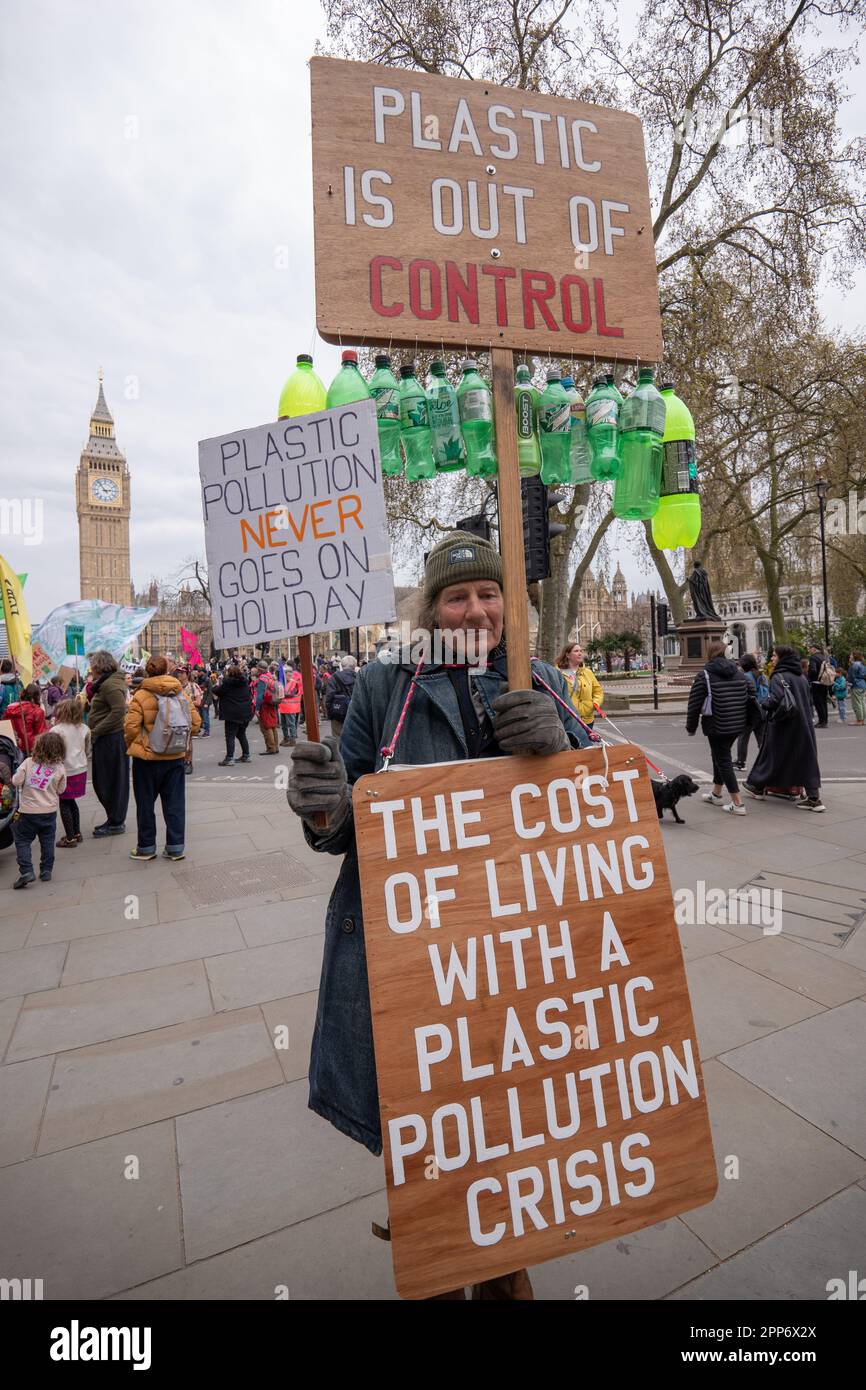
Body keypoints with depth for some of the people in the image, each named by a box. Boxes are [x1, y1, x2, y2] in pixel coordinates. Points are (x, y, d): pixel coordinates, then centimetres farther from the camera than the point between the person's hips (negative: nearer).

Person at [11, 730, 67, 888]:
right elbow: (61, 789, 1)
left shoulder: (28, 762, -9)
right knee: (47, 842, 13)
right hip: (49, 811, 2)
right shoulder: (59, 768, -6)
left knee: (22, 840, 10)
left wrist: (15, 775, 11)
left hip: (28, 811, -2)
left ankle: (26, 871, -2)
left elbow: (16, 781, -10)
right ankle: (46, 871, 17)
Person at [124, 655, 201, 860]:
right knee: (175, 803, 10)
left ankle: (146, 847, 20)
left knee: (145, 803, 11)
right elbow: (196, 722, 0)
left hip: (147, 758, -3)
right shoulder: (181, 694, -1)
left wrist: (132, 745, 5)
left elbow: (131, 727, -14)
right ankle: (176, 847, 13)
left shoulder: (141, 696, -12)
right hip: (175, 757, 3)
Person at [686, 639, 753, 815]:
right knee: (719, 755, 23)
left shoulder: (704, 675, -10)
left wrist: (691, 727, 0)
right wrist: (746, 720, 22)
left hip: (717, 726, -7)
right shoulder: (740, 673, 9)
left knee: (723, 760, 0)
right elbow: (750, 698, 13)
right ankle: (716, 794, 35)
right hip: (738, 725, 7)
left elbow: (694, 703, -10)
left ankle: (738, 804, -4)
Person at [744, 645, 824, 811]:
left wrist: (766, 705, -8)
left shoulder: (779, 676, -13)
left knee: (771, 754, 9)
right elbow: (809, 701, 14)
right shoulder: (802, 677, 10)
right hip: (804, 723, 6)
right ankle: (813, 797, 0)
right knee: (806, 757, 5)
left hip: (782, 726, -6)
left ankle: (758, 786, 26)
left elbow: (777, 699, -25)